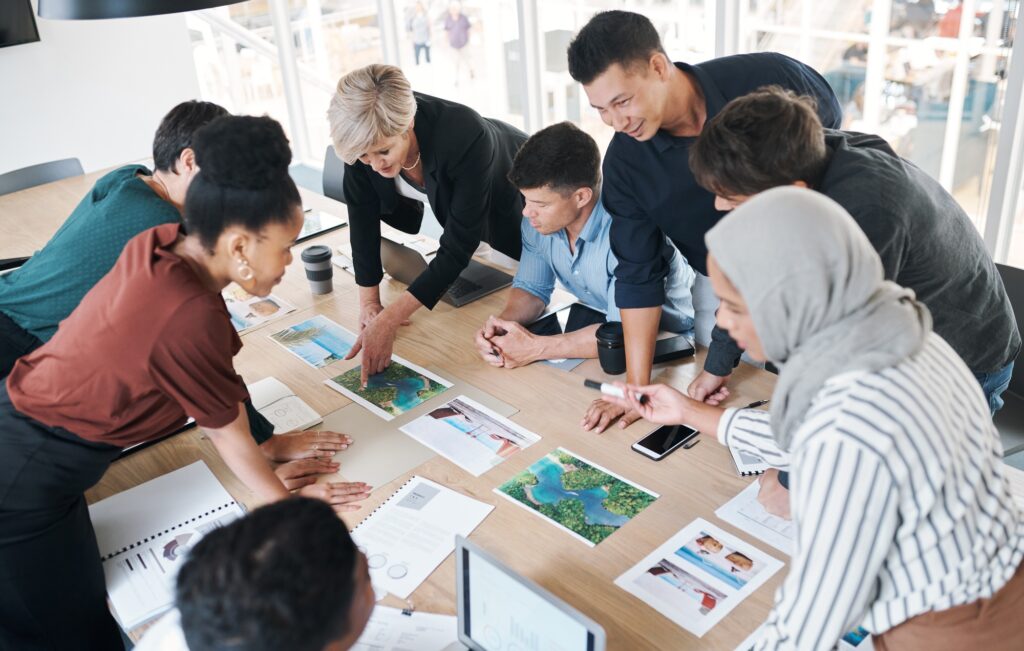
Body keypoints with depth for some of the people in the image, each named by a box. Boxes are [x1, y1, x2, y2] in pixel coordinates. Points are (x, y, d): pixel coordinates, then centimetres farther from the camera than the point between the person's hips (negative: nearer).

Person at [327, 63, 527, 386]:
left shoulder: (465, 138, -46)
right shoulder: (367, 134, -32)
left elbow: (458, 246, -40)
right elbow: (362, 211, -19)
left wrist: (390, 318, -45)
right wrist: (369, 302, -20)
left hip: (513, 198, -5)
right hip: (443, 196, 5)